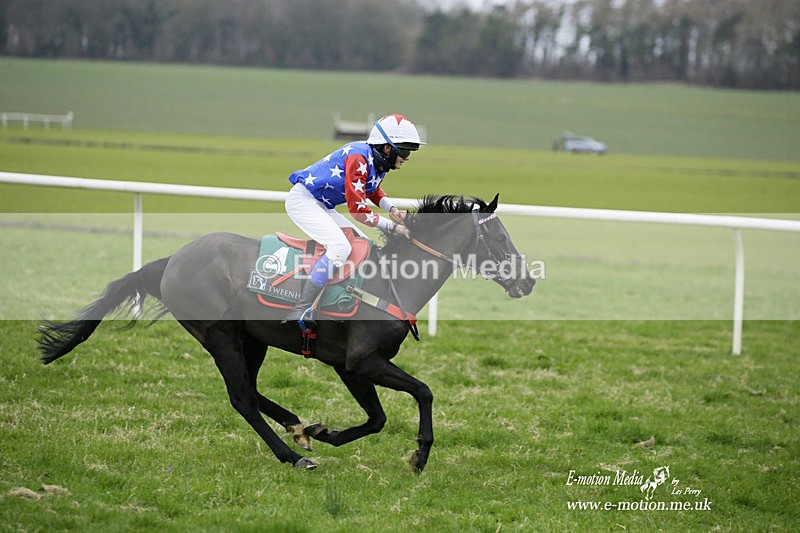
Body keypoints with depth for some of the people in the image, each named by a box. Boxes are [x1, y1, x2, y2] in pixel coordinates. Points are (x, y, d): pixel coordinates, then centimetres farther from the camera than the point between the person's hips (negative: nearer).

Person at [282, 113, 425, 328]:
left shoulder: (378, 161, 6)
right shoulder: (359, 158, -24)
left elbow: (374, 191, 25)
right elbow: (358, 210, -27)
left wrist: (392, 210, 5)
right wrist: (393, 227, -23)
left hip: (322, 206, 11)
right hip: (303, 200, -11)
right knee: (340, 247, -26)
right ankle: (299, 312, -30)